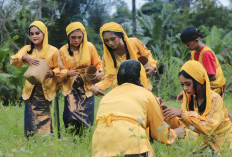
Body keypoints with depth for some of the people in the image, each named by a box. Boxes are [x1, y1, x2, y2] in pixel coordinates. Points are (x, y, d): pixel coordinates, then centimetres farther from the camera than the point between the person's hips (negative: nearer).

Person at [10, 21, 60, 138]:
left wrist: (52, 73, -17)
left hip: (48, 90, -2)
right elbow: (13, 61, -6)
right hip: (31, 90, 2)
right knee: (31, 122, -1)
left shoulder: (53, 51, -1)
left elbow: (58, 68, 5)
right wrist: (24, 57, -26)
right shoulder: (27, 49, 6)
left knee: (46, 122, -6)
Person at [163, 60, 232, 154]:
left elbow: (208, 127, -32)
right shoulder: (190, 99, -1)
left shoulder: (215, 99, -20)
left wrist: (183, 114, -35)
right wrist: (165, 110, -19)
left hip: (223, 142, -6)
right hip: (208, 142, 6)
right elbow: (179, 124, -3)